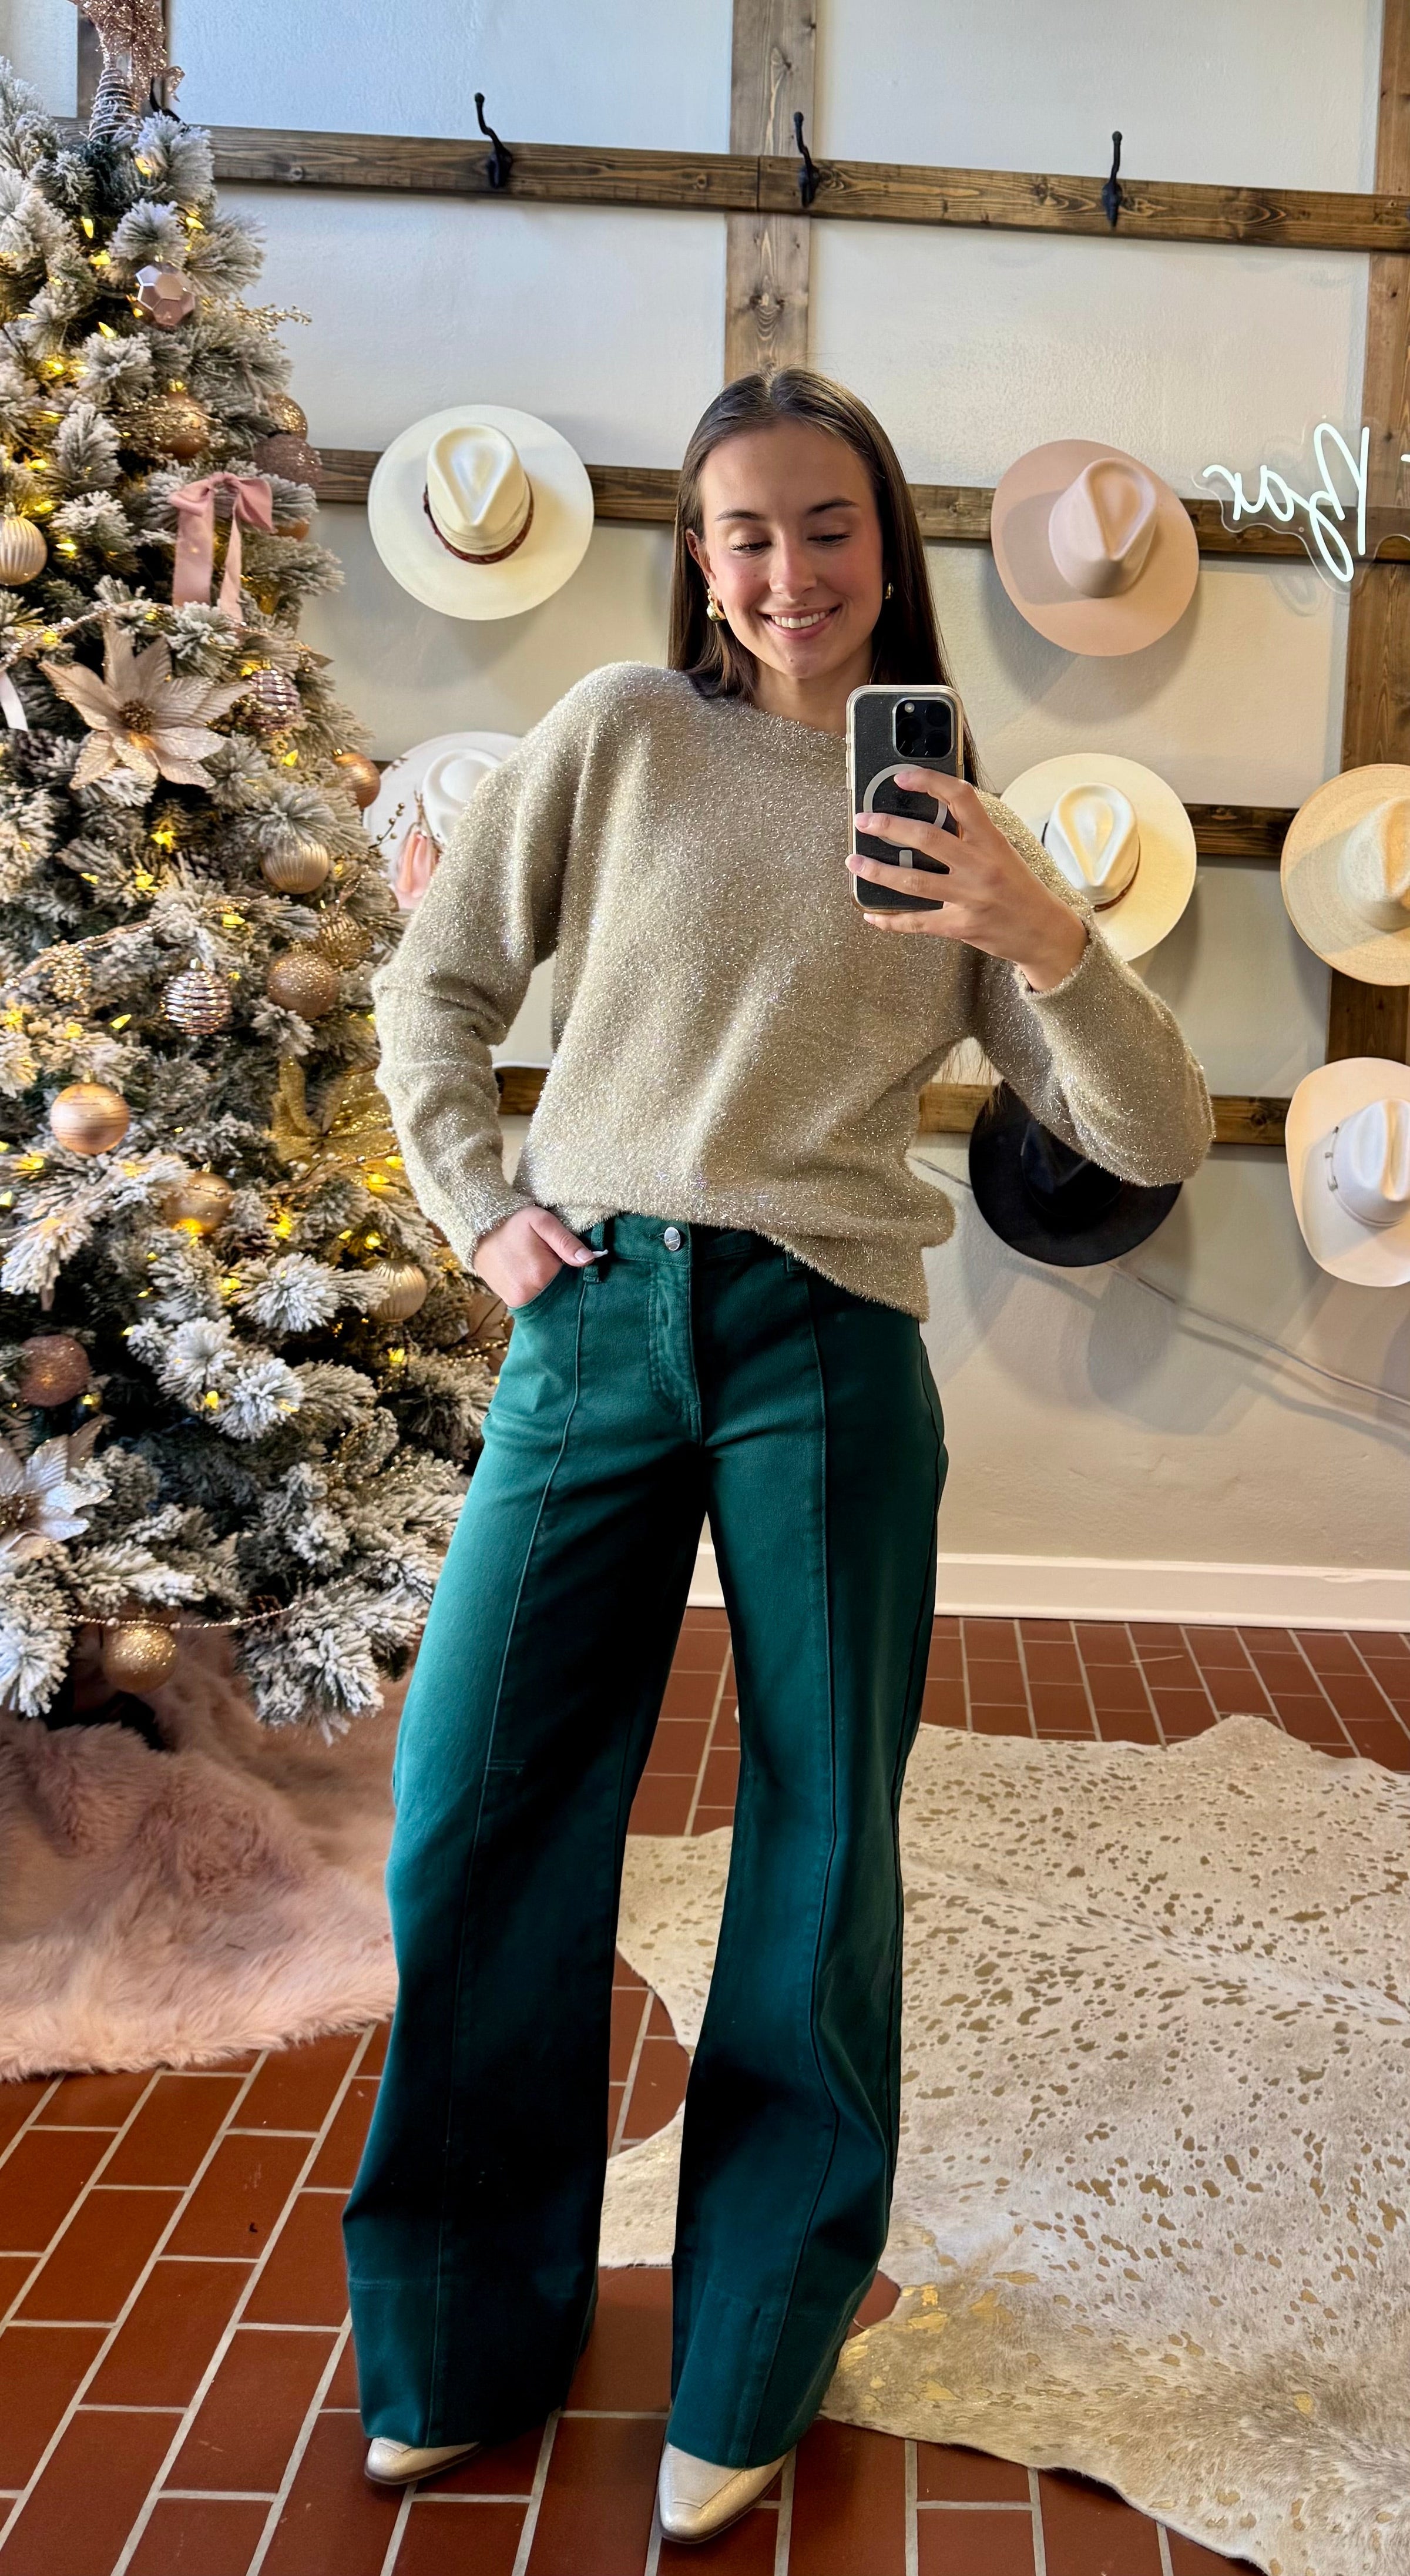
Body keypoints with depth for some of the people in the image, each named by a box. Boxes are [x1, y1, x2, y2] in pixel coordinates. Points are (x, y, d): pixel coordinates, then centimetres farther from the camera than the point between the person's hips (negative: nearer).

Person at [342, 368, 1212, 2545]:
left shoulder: (957, 819, 7)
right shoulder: (622, 731, 5)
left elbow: (1155, 1140, 0)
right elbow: (436, 989, 13)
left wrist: (1048, 942, -16)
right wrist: (477, 1210, 2)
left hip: (828, 1344, 0)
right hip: (593, 1321, 0)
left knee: (823, 1840, 6)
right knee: (476, 1822, 2)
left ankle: (747, 2371, 29)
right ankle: (472, 2334, 27)